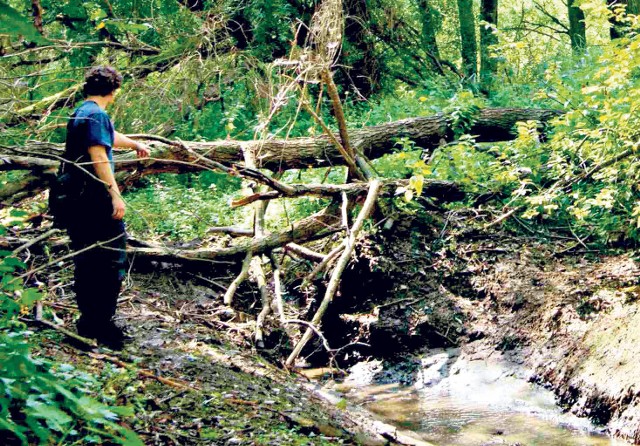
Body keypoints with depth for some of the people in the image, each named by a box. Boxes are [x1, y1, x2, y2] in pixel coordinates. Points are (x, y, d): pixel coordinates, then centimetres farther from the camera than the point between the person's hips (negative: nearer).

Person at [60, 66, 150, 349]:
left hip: (77, 203, 10)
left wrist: (134, 144, 54)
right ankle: (102, 326, -5)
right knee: (110, 264, -6)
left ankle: (87, 324, 22)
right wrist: (115, 194, -23)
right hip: (98, 202, -10)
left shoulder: (80, 114, 19)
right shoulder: (96, 115, -12)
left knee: (85, 263, 14)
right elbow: (98, 156, -22)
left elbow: (111, 136, 38)